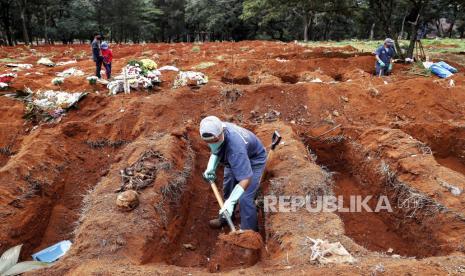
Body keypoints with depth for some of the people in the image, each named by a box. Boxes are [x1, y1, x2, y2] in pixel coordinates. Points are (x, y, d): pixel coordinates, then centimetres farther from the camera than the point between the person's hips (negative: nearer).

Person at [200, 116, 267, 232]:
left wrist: (230, 202, -51)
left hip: (253, 161, -7)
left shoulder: (235, 147, -46)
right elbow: (215, 151, -2)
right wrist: (210, 167, -19)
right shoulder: (215, 131, -25)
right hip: (235, 160, 8)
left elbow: (246, 179, -46)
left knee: (244, 198, -16)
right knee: (227, 189, 20)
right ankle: (226, 217, 45)